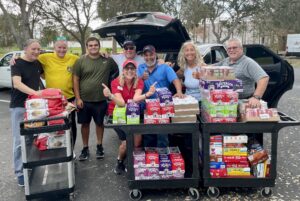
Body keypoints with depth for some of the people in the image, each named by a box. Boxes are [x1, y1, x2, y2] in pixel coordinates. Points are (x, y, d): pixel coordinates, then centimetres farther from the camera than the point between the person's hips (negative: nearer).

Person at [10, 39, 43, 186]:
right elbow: (17, 83, -26)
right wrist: (34, 92, -40)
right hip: (19, 106, -6)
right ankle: (20, 172, 9)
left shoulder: (37, 63, 7)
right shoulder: (17, 63, -11)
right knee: (20, 140, -2)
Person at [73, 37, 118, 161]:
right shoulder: (81, 61, -3)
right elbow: (75, 80, -3)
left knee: (100, 123, 13)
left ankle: (99, 147, 31)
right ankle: (85, 148, 25)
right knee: (85, 124, 10)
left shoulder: (108, 60, -1)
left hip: (101, 100, 0)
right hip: (84, 100, 0)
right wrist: (78, 98, -8)